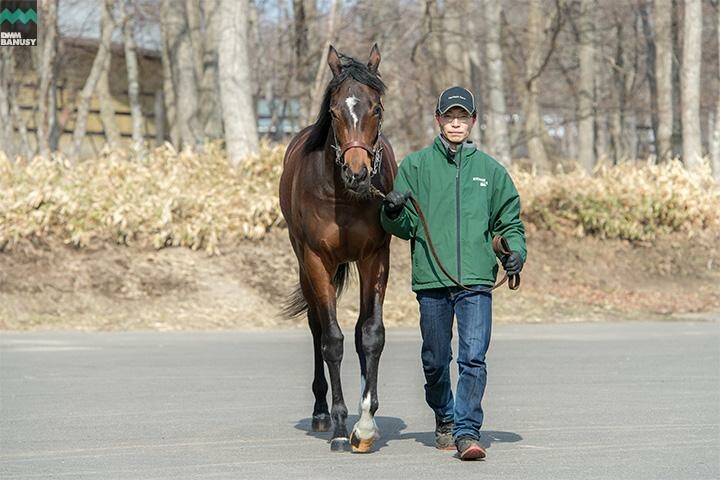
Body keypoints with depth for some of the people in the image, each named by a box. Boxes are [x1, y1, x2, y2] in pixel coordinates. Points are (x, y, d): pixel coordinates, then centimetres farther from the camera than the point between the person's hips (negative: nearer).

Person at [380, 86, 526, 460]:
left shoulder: (490, 170, 10)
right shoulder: (416, 166, 7)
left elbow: (509, 221, 16)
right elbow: (404, 226, 6)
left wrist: (515, 250, -3)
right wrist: (392, 213, -16)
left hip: (476, 279, 0)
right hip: (431, 277, 1)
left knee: (473, 357, -12)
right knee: (435, 361, 10)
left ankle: (468, 430, -11)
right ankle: (445, 421, 31)